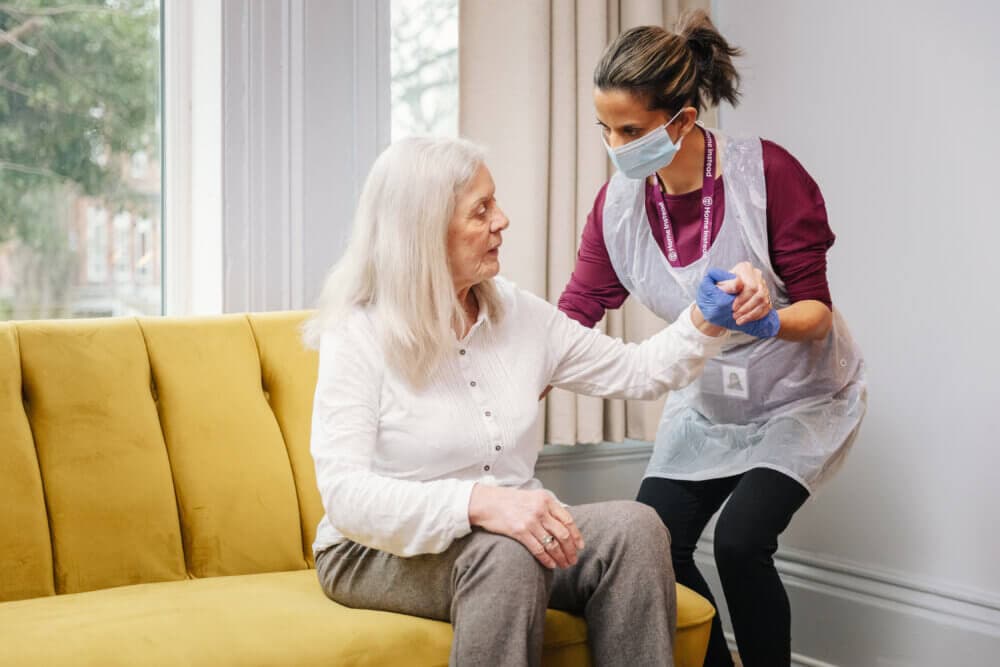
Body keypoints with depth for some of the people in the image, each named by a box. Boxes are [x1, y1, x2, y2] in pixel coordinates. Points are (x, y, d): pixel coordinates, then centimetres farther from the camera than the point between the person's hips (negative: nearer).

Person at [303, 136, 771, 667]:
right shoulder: (356, 337, -14)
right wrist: (479, 502, -38)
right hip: (379, 554, -5)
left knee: (633, 526, -22)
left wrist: (706, 323, -7)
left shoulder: (517, 315, 4)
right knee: (508, 554, -36)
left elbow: (635, 372, 12)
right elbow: (345, 494, -24)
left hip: (507, 532, 6)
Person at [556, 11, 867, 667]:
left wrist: (767, 324, -42)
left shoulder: (769, 172, -26)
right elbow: (575, 316, -14)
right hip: (708, 402, 5)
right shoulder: (618, 201, -13)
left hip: (801, 396, -5)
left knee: (740, 540, -20)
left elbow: (816, 310, -21)